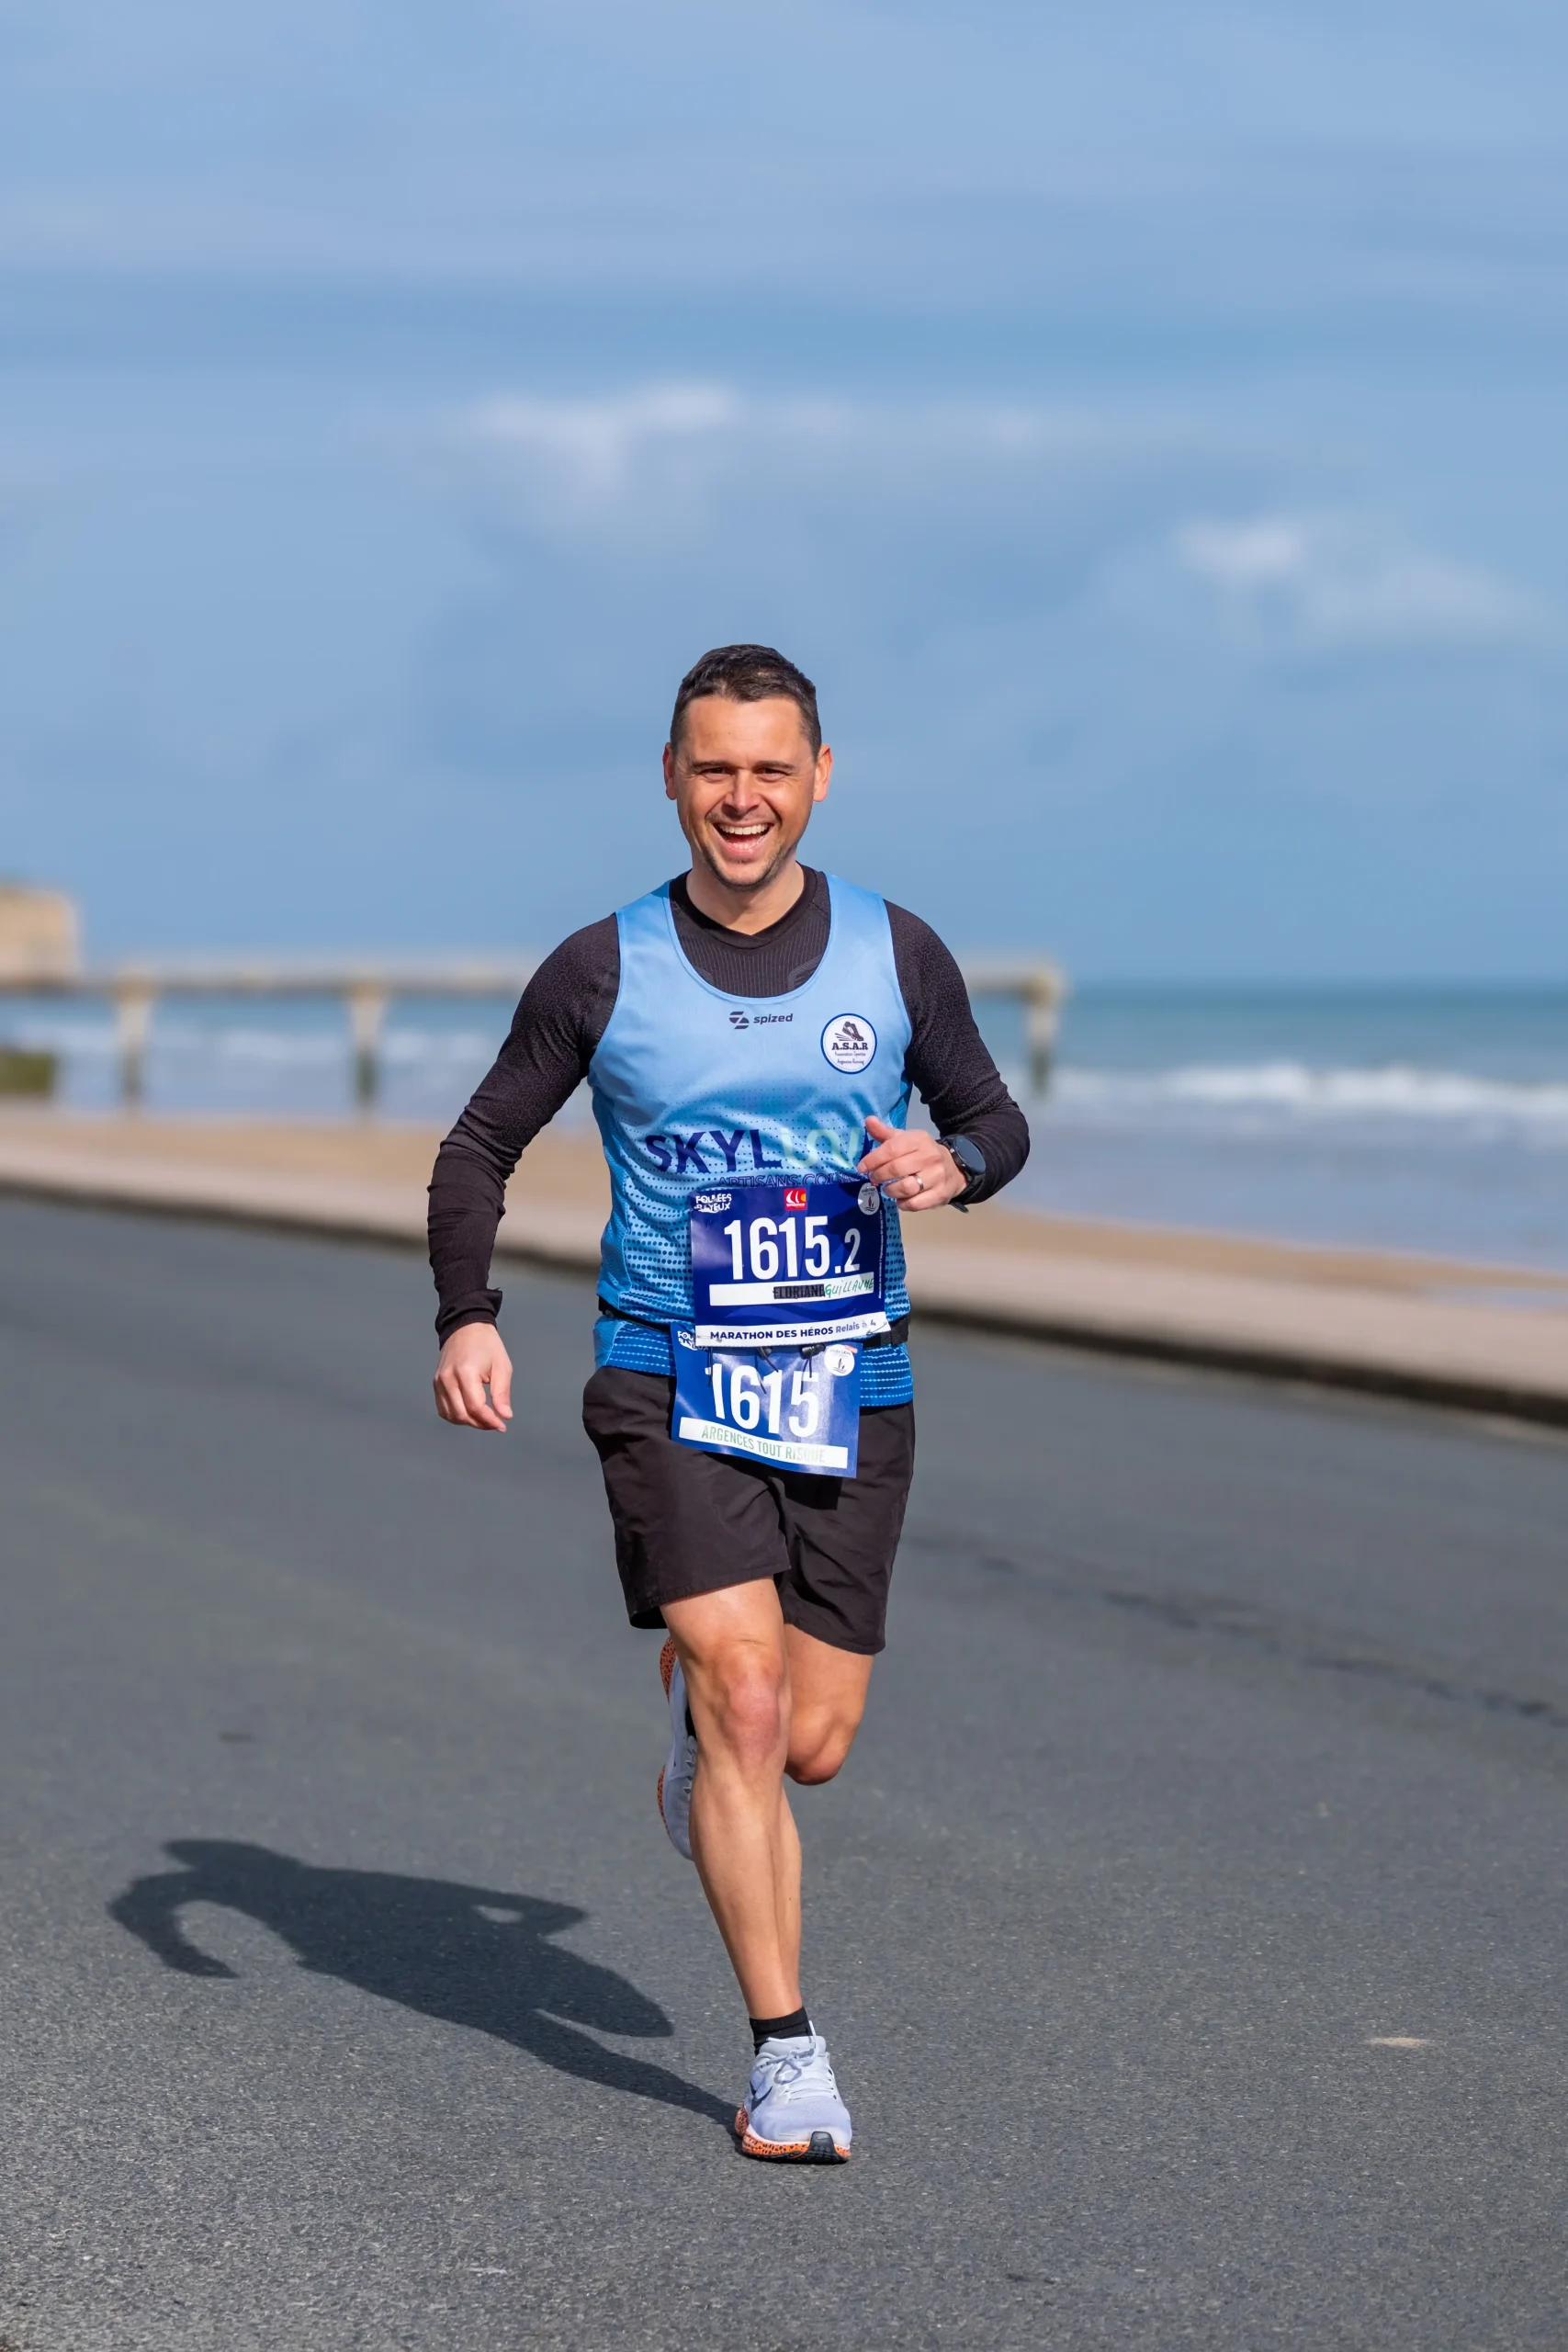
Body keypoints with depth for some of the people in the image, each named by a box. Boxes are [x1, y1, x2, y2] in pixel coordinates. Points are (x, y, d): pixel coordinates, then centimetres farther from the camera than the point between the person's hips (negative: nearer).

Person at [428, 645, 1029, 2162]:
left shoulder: (896, 956, 2)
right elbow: (480, 1147, 8)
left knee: (808, 1748, 4)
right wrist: (468, 1320, -7)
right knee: (747, 1700, -16)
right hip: (666, 1378, -2)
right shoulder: (603, 971, -1)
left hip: (848, 1392, 2)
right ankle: (786, 2054, -7)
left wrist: (953, 1163, -11)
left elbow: (994, 1120, 13)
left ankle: (694, 1703, 42)